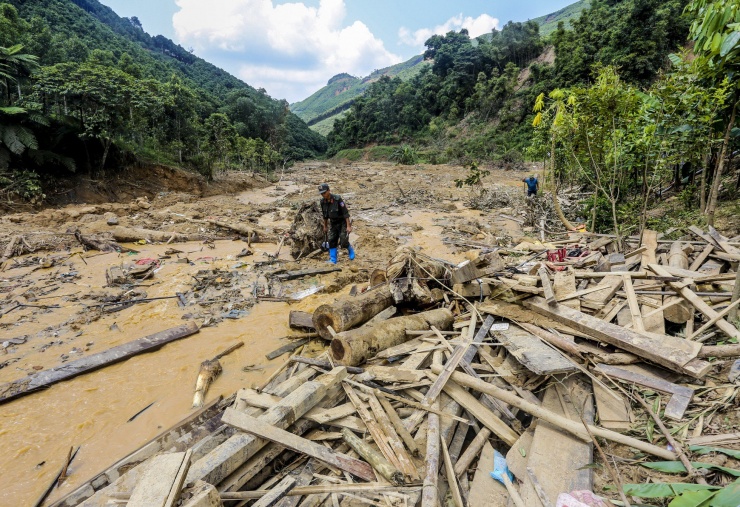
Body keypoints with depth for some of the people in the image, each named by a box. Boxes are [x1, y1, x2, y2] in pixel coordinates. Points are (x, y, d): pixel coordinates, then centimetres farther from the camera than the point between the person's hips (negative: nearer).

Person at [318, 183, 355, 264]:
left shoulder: (338, 199, -25)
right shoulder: (323, 201, -6)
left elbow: (345, 213, -23)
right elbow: (325, 215, 9)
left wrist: (348, 226, -24)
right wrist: (325, 226, 15)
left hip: (342, 223, -5)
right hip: (333, 224, 6)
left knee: (343, 242, -10)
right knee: (332, 241, -2)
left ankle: (351, 250, 21)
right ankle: (333, 260, 7)